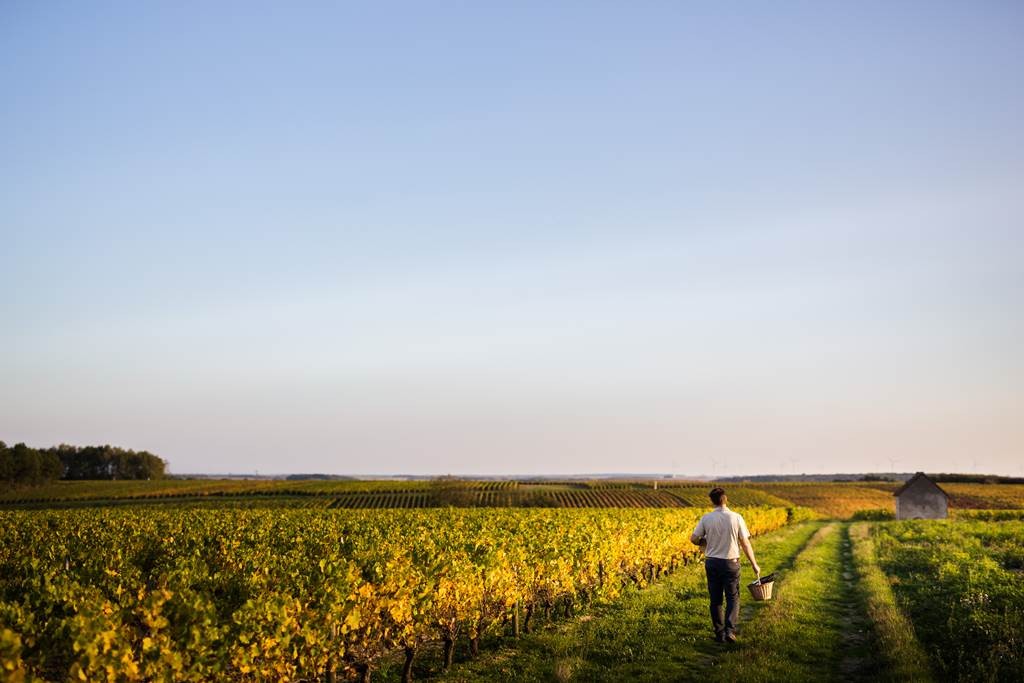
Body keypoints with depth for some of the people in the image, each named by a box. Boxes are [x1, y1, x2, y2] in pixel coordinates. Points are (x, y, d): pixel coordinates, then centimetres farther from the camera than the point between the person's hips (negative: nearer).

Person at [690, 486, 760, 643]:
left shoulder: (706, 519, -5)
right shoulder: (736, 518, -9)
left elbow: (693, 539, -4)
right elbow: (745, 544, -6)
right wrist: (754, 564, 3)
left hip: (712, 563, 2)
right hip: (730, 563, -1)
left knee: (715, 599, 11)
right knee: (733, 598, 9)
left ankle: (719, 633, 14)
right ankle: (730, 629, -6)